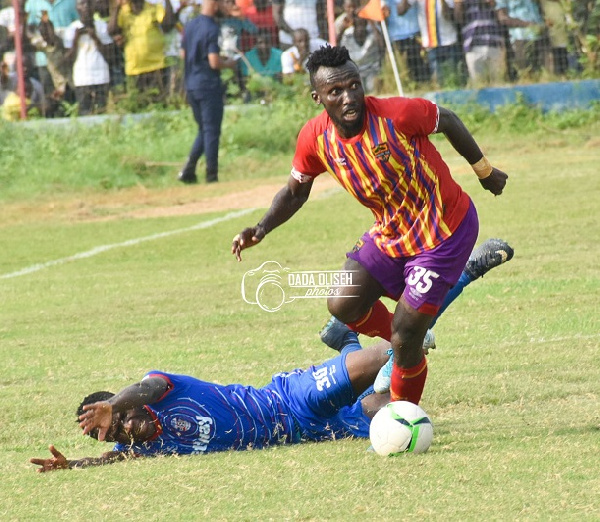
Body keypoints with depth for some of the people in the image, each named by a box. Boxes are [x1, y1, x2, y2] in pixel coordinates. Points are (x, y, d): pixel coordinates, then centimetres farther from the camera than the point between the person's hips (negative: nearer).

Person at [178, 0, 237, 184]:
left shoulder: (189, 26, 6)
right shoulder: (211, 29, -16)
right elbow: (214, 63, -20)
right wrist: (228, 64, 1)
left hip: (190, 85, 7)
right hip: (208, 85, -7)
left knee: (204, 129, 17)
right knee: (212, 131, 0)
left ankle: (188, 169, 5)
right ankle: (211, 176, 1)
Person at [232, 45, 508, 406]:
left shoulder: (397, 115, -29)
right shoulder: (315, 138, -13)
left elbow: (447, 121, -9)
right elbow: (296, 191, 6)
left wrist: (484, 170, 4)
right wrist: (262, 228, -11)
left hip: (446, 231, -6)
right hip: (390, 232, 6)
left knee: (405, 335, -7)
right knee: (344, 305, 0)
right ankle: (410, 345, 28)